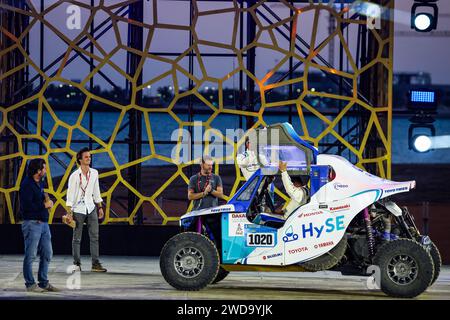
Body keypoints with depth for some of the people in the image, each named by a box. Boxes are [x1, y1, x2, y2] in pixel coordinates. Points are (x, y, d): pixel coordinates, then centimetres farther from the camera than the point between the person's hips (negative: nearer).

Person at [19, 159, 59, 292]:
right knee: (30, 255, -2)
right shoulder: (26, 184, -13)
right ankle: (30, 284, 3)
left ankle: (44, 282, 19)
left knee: (47, 254, 11)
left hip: (43, 223, 9)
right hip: (32, 223, -9)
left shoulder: (40, 184, 15)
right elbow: (26, 206, -22)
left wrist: (48, 202, 3)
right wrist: (44, 205, -12)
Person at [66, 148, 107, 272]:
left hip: (91, 207, 5)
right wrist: (69, 212, -15)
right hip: (78, 209, -5)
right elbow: (70, 194, -10)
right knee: (77, 238, 1)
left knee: (94, 236, 0)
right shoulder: (75, 175, -9)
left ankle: (95, 264, 1)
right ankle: (76, 264, 8)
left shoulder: (94, 173, 6)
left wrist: (100, 207, 14)